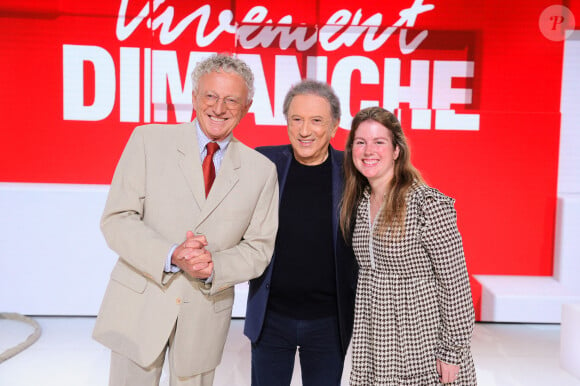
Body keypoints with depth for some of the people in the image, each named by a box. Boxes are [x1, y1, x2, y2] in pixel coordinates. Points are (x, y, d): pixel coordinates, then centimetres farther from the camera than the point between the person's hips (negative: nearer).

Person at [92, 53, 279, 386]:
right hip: (140, 307, -1)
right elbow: (116, 219, -8)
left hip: (206, 317, 2)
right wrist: (171, 256, -23)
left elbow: (259, 248, 1)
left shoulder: (261, 170, 0)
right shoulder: (149, 140, -4)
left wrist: (214, 267, -17)